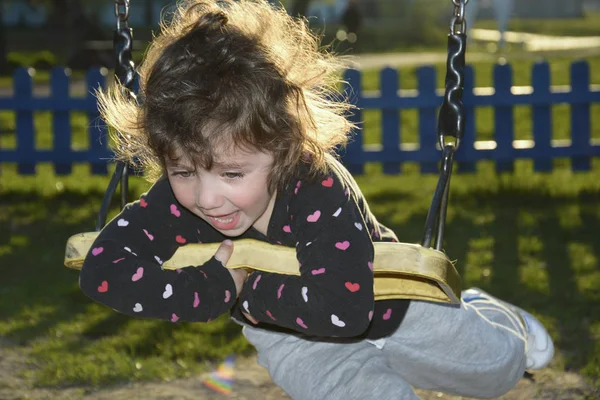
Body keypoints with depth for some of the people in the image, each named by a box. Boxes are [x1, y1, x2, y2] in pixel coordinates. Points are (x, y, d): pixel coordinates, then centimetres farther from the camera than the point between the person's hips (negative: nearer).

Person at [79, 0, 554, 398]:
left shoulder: (319, 190, -41)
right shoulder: (178, 199, -30)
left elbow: (342, 305, -53)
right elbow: (101, 270, -38)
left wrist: (248, 289, -40)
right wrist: (220, 285, -39)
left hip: (381, 307, -2)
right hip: (292, 339, 2)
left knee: (499, 361, 15)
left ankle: (478, 313, 46)